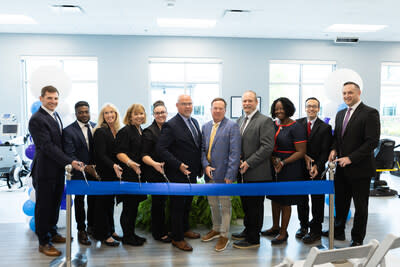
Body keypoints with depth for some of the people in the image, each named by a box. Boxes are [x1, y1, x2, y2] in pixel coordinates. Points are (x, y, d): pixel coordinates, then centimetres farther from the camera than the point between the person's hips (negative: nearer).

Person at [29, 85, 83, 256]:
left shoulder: (55, 116, 11)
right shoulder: (37, 119, -18)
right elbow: (47, 146, -23)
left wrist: (65, 163, 13)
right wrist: (70, 162, -25)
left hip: (58, 169, 8)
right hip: (45, 170, -8)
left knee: (55, 203, 20)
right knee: (44, 206, 5)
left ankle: (52, 233, 37)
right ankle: (43, 242, 18)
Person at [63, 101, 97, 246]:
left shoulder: (96, 127, 4)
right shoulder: (68, 131, -10)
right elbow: (70, 155, -14)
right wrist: (85, 167, -21)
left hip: (95, 170, 4)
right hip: (79, 172, -3)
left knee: (93, 199, 13)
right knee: (80, 200, 10)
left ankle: (91, 226, 31)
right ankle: (81, 230, 23)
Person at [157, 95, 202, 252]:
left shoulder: (195, 122, 9)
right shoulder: (170, 126, -16)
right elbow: (161, 149, -21)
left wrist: (199, 167, 11)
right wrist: (179, 165, -25)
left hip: (192, 173, 8)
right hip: (178, 174, -8)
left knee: (187, 203, 22)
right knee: (177, 206, 5)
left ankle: (185, 229, 41)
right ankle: (177, 238, 20)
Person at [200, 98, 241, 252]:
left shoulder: (232, 126, -10)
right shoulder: (206, 127, 9)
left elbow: (234, 153, -14)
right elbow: (203, 149, 10)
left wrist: (230, 175, -18)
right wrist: (205, 166, -5)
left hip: (223, 174, -6)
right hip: (209, 173, 6)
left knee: (225, 205, 7)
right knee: (212, 204, 19)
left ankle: (224, 236, 22)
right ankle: (216, 229, 39)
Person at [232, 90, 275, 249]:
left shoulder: (265, 121, -10)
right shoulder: (240, 121, 14)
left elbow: (267, 147, -17)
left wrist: (248, 163, -17)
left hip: (257, 173, -7)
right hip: (243, 172, 7)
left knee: (255, 206, 3)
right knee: (246, 204, 19)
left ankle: (253, 239, 16)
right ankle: (248, 231, 35)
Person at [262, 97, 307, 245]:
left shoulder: (296, 127, -12)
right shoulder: (274, 125, 7)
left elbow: (301, 152, -15)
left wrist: (283, 163, -21)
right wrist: (273, 159, -5)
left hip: (289, 169, -6)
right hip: (273, 167, 7)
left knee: (285, 201, 4)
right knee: (274, 198, 16)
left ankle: (283, 232, 20)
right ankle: (275, 227, 34)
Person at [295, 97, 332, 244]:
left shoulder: (325, 127, -4)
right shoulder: (298, 123, 4)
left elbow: (325, 151, -7)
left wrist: (317, 166, -17)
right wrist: (304, 156, -12)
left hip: (317, 170, -3)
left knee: (317, 200, 6)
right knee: (301, 198, 13)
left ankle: (315, 230, 19)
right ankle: (303, 225, 30)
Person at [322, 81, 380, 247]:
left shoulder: (370, 113, -12)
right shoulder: (340, 114, 11)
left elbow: (372, 141, -18)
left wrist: (351, 158, -21)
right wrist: (334, 149, -1)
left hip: (360, 168, -6)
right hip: (342, 168, 7)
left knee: (360, 206, 9)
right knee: (340, 202, 18)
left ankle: (357, 239, 24)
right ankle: (338, 231, 35)